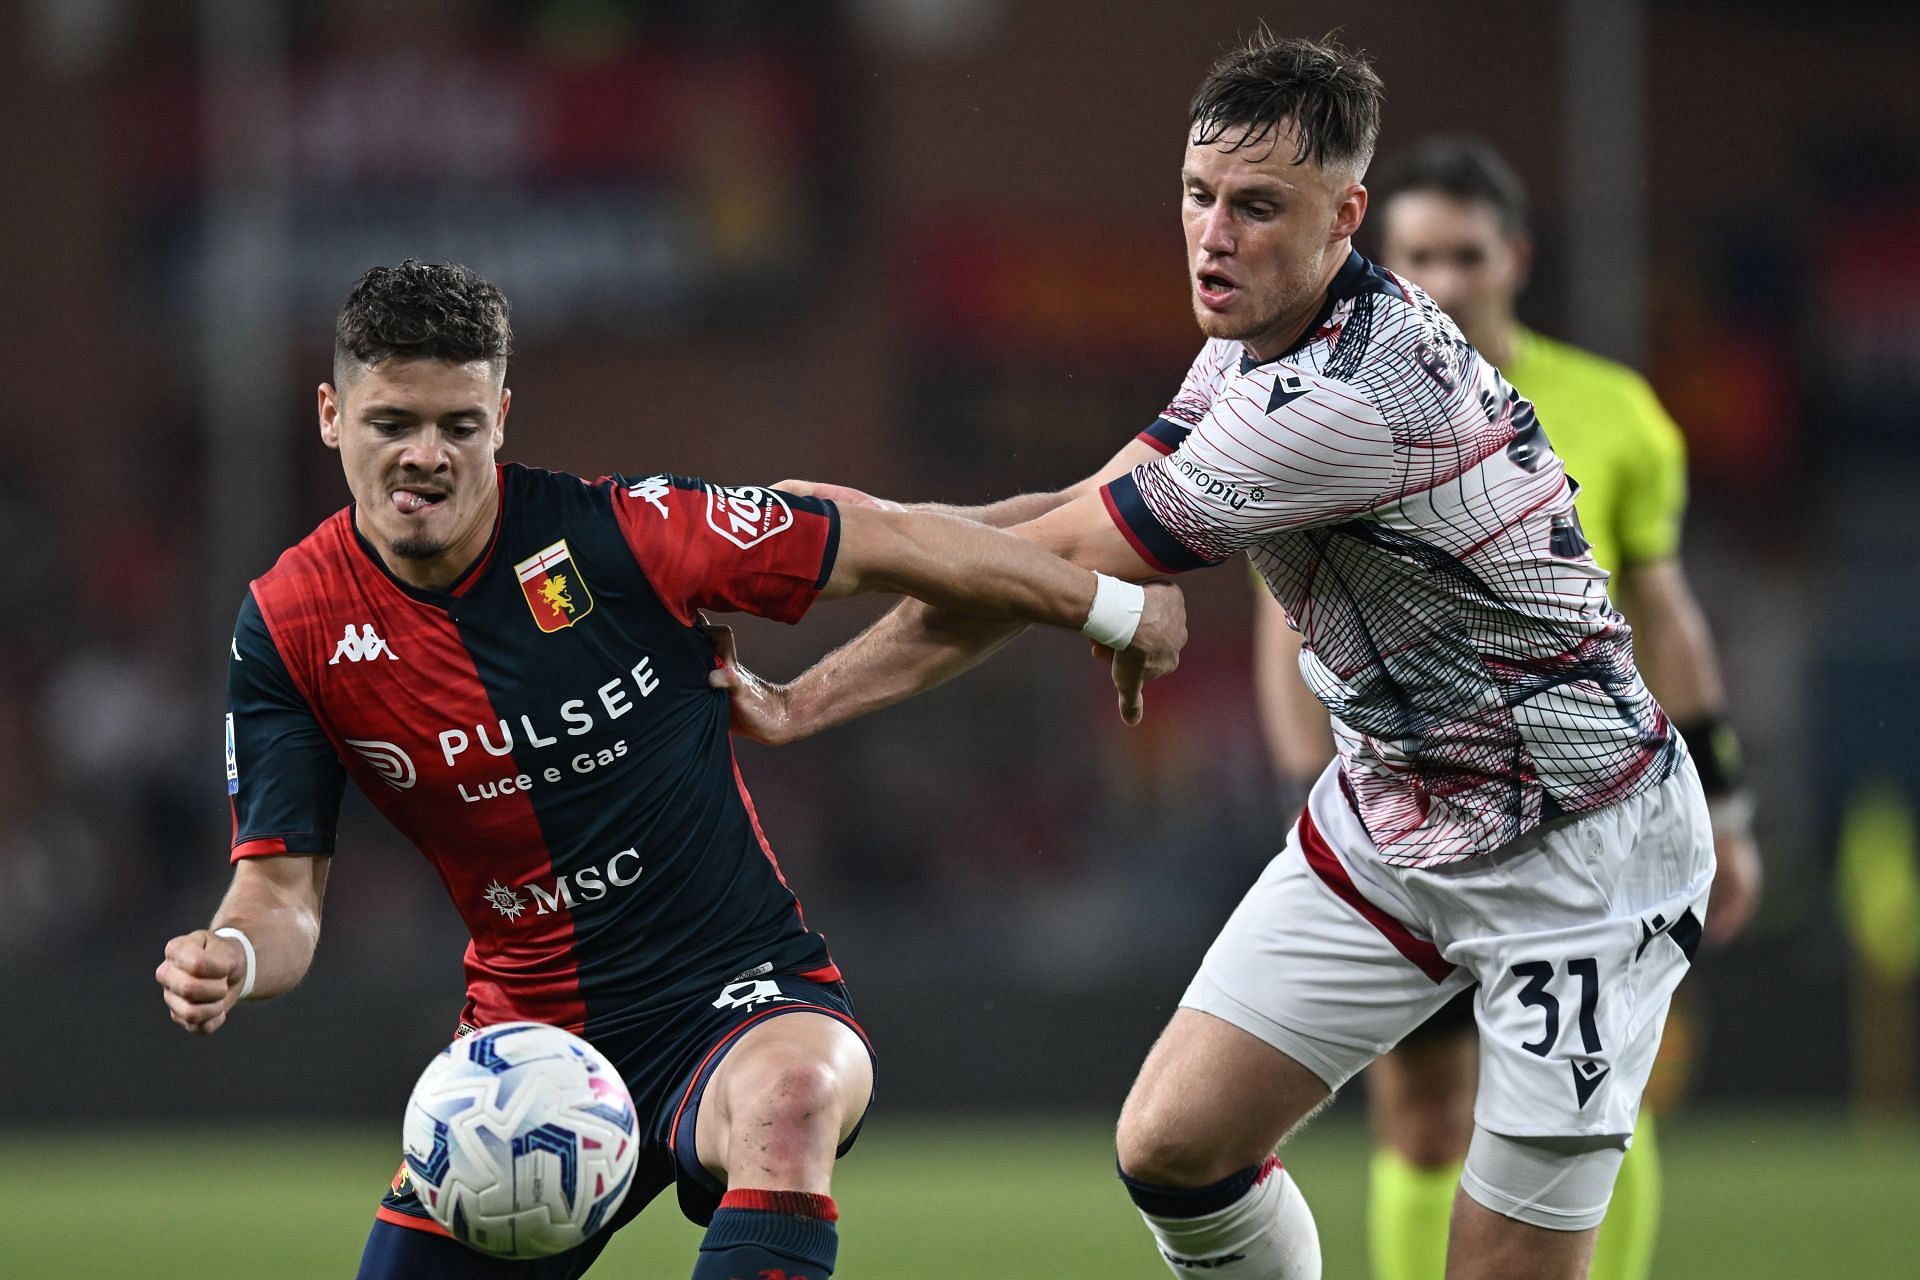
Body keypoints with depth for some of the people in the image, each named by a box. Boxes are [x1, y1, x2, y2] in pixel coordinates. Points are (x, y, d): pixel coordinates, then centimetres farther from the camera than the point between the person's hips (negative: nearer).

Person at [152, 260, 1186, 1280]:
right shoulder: (287, 628, -6)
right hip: (527, 1031, 4)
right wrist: (229, 957, -29)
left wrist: (1115, 609, 5)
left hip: (741, 1002, -4)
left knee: (789, 1095, -38)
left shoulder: (616, 533, -15)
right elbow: (283, 886, -4)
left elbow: (891, 547, -3)